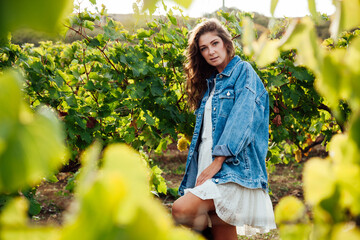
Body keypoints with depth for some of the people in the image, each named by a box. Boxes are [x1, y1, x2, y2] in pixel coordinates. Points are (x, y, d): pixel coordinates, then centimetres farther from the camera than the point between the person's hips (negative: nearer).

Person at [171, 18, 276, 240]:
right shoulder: (210, 82, 22)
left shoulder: (244, 72, 0)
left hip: (233, 168, -7)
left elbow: (241, 122, -13)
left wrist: (218, 162, -19)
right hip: (211, 168, 7)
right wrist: (204, 169, 9)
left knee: (182, 210, -27)